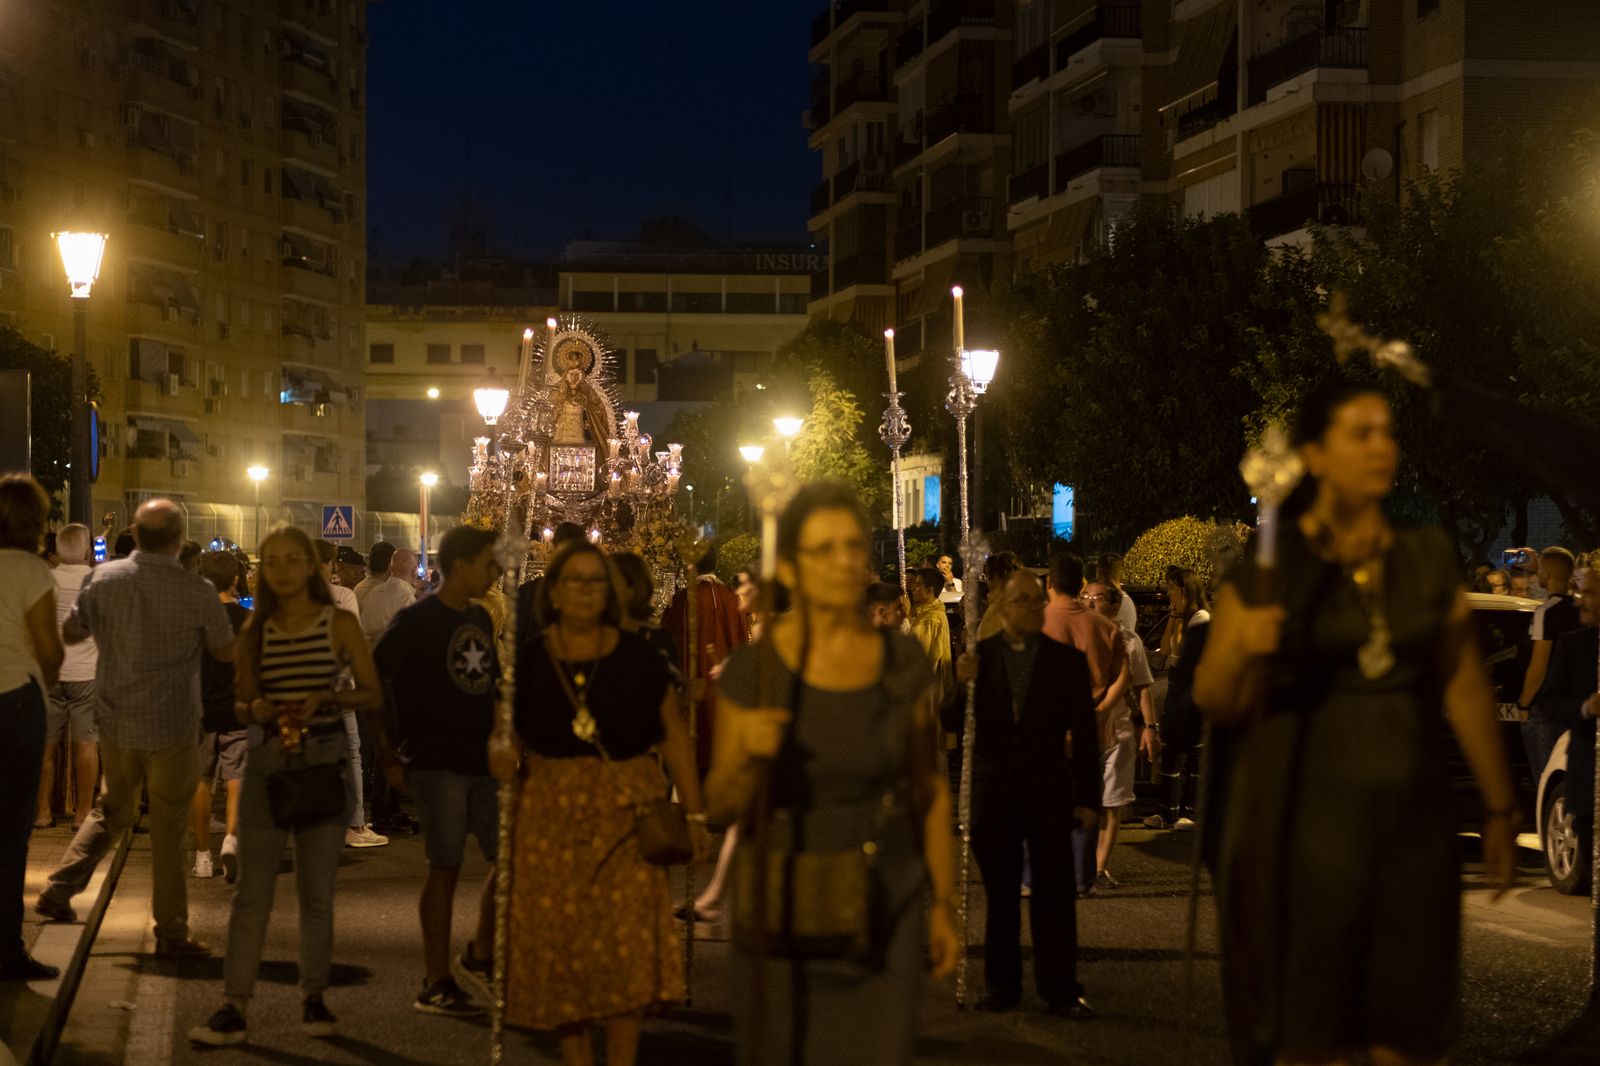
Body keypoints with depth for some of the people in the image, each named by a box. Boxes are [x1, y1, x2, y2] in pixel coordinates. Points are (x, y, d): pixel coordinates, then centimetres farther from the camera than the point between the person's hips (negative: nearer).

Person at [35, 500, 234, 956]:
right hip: (173, 726, -3)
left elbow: (71, 632, 7)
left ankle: (58, 891, 17)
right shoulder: (196, 591, -14)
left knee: (112, 810, 23)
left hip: (115, 720, 4)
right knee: (168, 829, 5)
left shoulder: (104, 579, -5)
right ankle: (171, 932, 10)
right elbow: (227, 652, -3)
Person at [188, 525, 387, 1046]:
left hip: (325, 762, -2)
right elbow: (242, 701, 13)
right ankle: (234, 1005, -1)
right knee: (251, 890, -2)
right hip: (266, 762, 2)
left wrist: (324, 698, -16)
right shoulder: (255, 630, 8)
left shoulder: (340, 624, 1)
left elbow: (372, 694, 1)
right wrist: (259, 709, -10)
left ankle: (314, 997, 17)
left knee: (317, 890, 5)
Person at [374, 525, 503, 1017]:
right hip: (437, 763, -7)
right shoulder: (416, 620, -9)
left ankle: (482, 955, 26)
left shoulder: (481, 620, 12)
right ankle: (436, 984, 4)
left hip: (482, 759, 7)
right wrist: (390, 749, -12)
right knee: (445, 866, -4)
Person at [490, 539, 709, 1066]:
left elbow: (673, 733, 4)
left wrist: (693, 813, 3)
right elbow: (505, 731, 8)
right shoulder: (530, 659, 1)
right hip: (551, 816, 1)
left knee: (629, 940, -6)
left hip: (626, 813, -1)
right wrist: (500, 752, -17)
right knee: (560, 943, 4)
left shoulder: (637, 656, -1)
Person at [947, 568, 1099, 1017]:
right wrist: (961, 684, -15)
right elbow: (950, 721, 4)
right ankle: (1001, 986, 17)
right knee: (999, 896, 8)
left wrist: (1088, 798, -2)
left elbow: (1084, 733, 2)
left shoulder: (1068, 660, 2)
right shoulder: (977, 657, 4)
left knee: (1055, 895, -2)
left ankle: (1060, 989, 3)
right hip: (993, 794, 1)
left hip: (1048, 793, -1)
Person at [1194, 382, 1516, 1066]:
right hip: (1306, 817, -3)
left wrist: (1500, 809, 10)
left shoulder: (1428, 561, 7)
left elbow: (1466, 690, 9)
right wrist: (1242, 651, -19)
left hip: (1413, 817, 3)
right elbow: (1214, 703, 1)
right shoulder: (1268, 570, -2)